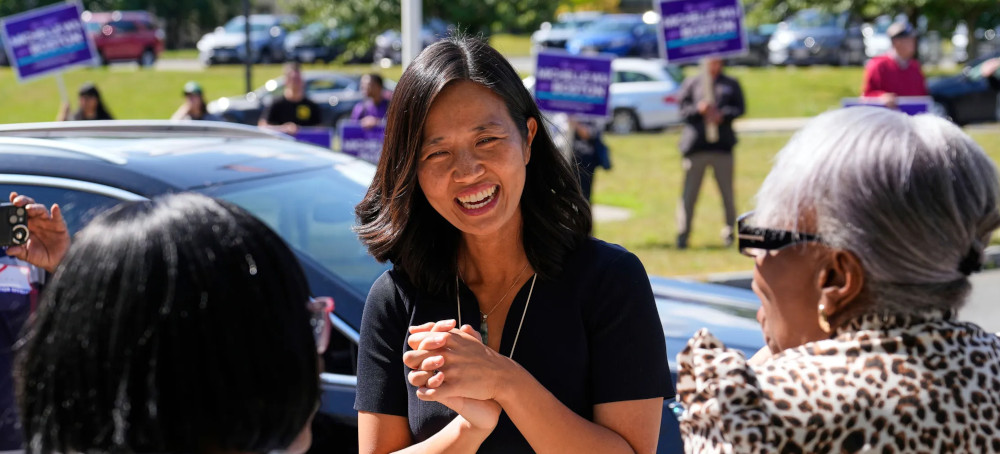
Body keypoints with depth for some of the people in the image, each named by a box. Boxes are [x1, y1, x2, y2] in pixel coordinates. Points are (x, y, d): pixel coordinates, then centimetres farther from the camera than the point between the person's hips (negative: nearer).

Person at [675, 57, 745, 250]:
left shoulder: (731, 84, 15)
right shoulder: (691, 83, 12)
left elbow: (739, 108, 6)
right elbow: (682, 109, 6)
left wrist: (723, 115, -13)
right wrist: (698, 109, -14)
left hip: (722, 145, 1)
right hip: (696, 145, -1)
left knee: (727, 193, 3)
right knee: (689, 193, -3)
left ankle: (729, 232, 13)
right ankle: (682, 234, 2)